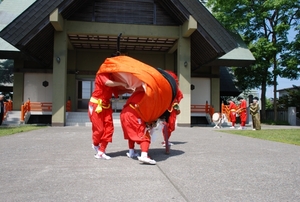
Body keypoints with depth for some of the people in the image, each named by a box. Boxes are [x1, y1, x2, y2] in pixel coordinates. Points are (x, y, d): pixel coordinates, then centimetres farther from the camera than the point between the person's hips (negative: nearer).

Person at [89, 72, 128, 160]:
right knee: (99, 129, -3)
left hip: (106, 105, 7)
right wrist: (122, 83, -28)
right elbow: (108, 83, -32)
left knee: (109, 128, -1)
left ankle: (101, 152, 6)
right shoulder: (102, 74, -11)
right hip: (96, 104, -7)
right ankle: (95, 144, 28)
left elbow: (116, 92, 10)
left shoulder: (112, 76, 11)